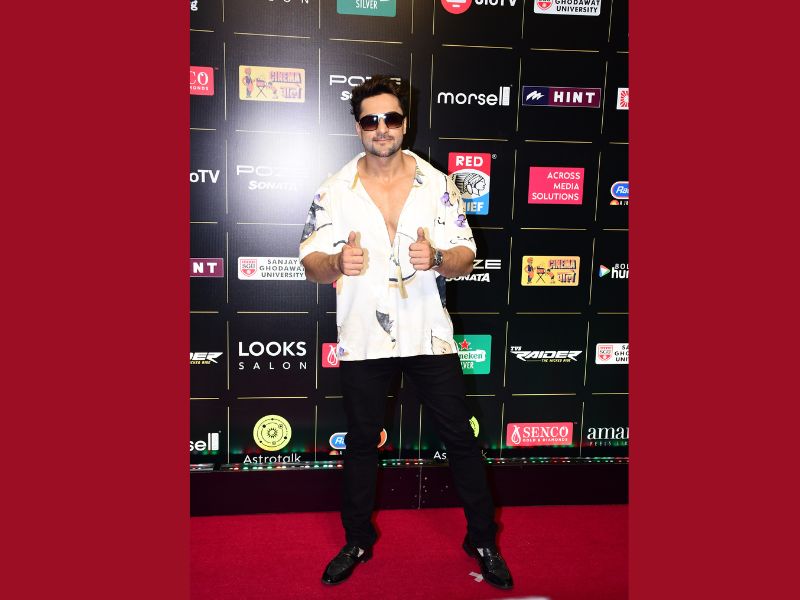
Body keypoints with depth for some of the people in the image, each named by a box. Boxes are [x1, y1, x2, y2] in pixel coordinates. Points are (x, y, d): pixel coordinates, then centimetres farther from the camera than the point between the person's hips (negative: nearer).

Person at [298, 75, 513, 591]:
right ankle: (358, 541, 36)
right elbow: (311, 263, -1)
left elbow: (466, 259, -1)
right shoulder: (335, 190, 0)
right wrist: (337, 263, -24)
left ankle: (483, 539, 29)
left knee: (460, 438, 8)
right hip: (362, 340, 1)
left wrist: (436, 258, -24)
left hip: (429, 335, 0)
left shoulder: (438, 185, -1)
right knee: (361, 443, 14)